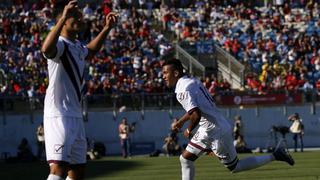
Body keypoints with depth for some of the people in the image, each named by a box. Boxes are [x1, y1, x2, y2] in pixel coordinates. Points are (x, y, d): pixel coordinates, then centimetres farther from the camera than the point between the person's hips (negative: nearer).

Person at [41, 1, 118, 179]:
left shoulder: (77, 47, 17)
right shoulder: (60, 44, -12)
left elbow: (90, 51, 42)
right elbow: (46, 49, -38)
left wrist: (107, 28, 35)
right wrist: (63, 18, -42)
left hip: (76, 116, 10)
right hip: (59, 116, -10)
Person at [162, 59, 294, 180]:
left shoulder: (183, 91, -21)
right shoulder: (192, 81, 8)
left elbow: (196, 115, -31)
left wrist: (189, 130, -13)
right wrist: (181, 121, 26)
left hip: (216, 132, -10)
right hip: (207, 131, 10)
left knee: (234, 167, 6)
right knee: (185, 159, 10)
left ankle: (274, 156, 11)